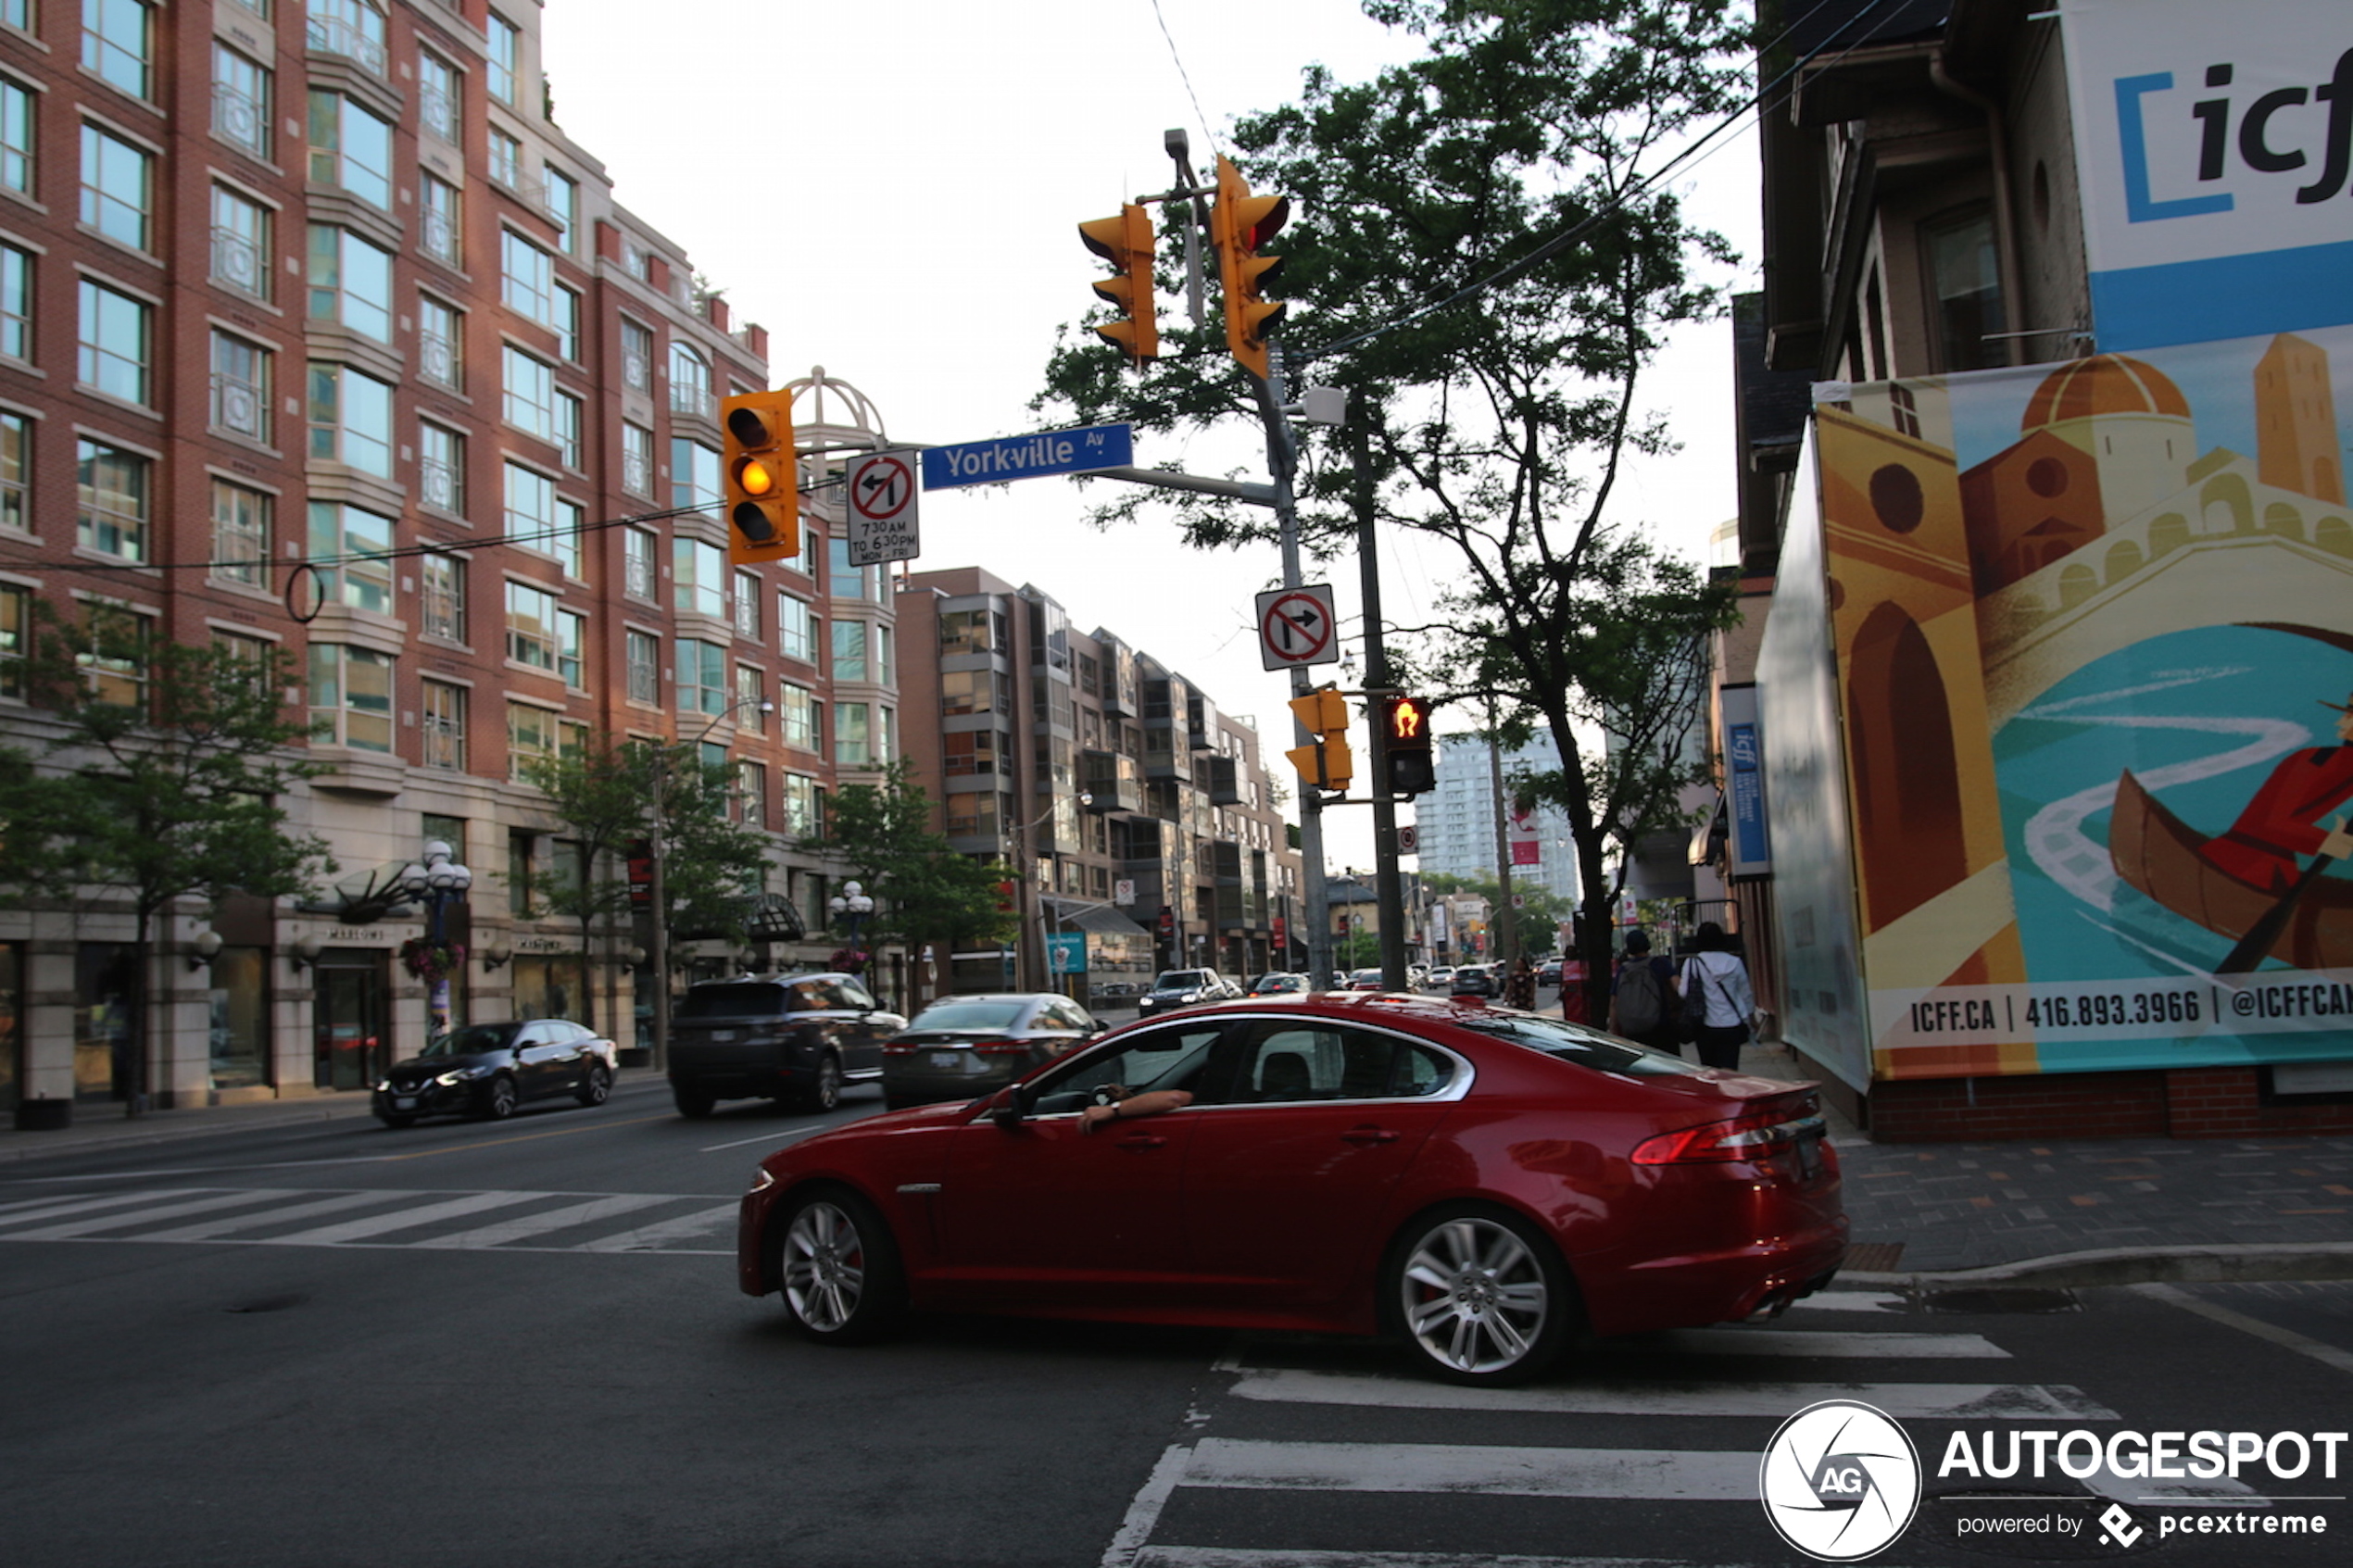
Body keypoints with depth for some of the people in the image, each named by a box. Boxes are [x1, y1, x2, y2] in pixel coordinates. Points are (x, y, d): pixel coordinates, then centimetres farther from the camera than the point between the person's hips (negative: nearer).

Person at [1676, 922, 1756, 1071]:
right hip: (1732, 1025, 1)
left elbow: (1684, 993, -8)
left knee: (1709, 1071, 13)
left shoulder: (1692, 963, -5)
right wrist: (1750, 1014, 25)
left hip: (1707, 1026, -1)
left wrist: (1677, 983, 14)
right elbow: (1746, 993, 9)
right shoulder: (1734, 962, 1)